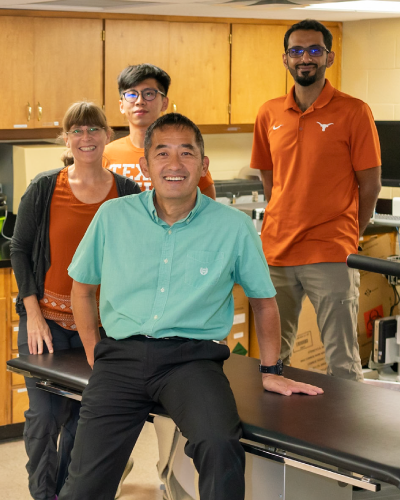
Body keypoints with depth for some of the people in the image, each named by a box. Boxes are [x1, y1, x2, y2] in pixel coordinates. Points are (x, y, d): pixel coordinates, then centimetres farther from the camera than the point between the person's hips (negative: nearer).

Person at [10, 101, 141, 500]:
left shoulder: (127, 193, 1)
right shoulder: (44, 188, -1)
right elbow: (19, 250, 2)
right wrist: (33, 313, -5)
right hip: (48, 317, -1)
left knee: (83, 417, 8)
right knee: (43, 414, -1)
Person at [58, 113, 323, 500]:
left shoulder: (234, 227, 1)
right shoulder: (113, 217, 5)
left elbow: (263, 300, 15)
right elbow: (82, 287, 19)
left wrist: (270, 370, 10)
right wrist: (94, 354, 13)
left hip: (193, 356, -1)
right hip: (121, 355, 2)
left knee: (220, 445, -32)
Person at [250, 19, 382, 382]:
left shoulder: (353, 112, -5)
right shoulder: (270, 114, 8)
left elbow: (370, 186, -1)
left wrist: (344, 237, 5)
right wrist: (286, 226, 11)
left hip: (331, 257, -4)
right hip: (276, 253, 4)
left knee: (342, 363, -2)